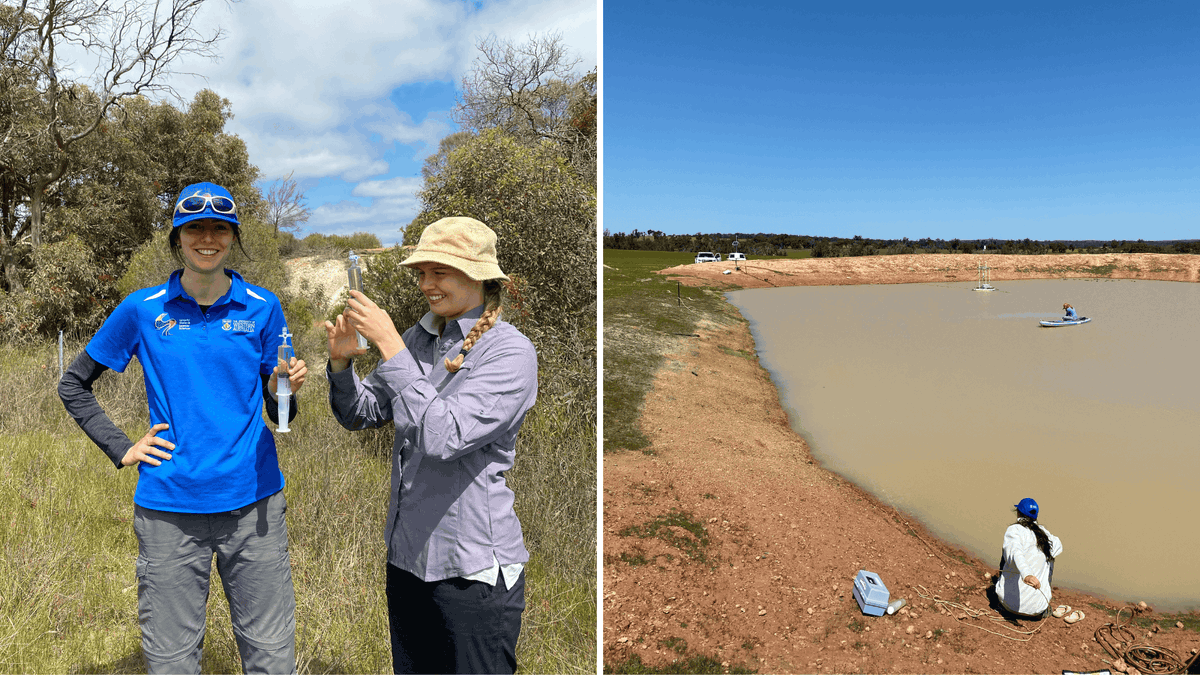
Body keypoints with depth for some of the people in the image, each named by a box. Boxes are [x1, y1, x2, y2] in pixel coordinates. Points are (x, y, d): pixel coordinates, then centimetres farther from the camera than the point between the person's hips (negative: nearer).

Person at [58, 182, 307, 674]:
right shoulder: (143, 310, 1)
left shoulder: (262, 309, 2)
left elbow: (278, 413, 6)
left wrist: (285, 389, -16)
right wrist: (121, 448, 4)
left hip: (252, 504, 0)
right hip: (170, 510, 0)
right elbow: (74, 385, 14)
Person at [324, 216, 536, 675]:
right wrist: (341, 361, -8)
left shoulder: (510, 353, -16)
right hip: (407, 555, 6)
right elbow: (359, 414, 11)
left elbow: (443, 437, -27)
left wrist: (389, 345, -25)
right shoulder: (420, 339, 3)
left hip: (474, 570, -6)